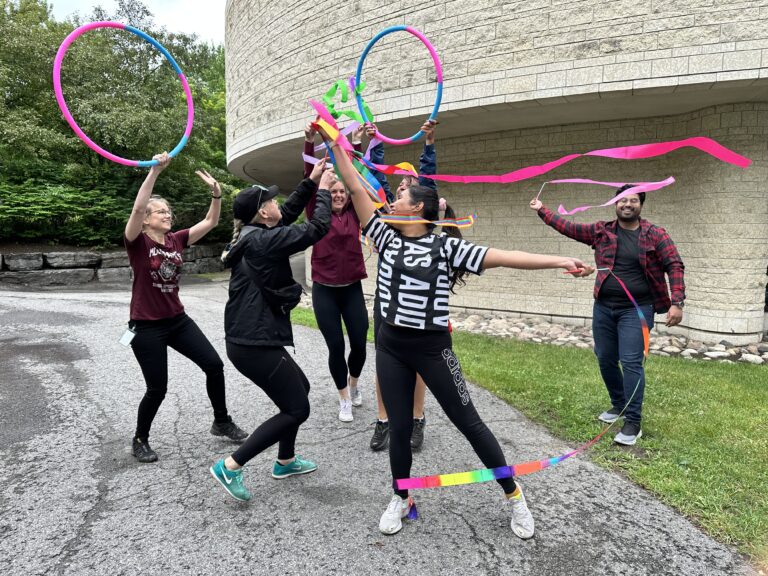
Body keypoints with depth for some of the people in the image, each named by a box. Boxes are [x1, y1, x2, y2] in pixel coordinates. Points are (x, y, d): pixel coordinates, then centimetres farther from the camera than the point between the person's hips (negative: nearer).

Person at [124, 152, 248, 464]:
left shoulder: (176, 240, 4)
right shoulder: (138, 243, -11)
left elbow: (210, 222, 0)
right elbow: (137, 208, -29)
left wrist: (216, 192, -15)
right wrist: (155, 171, -35)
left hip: (178, 320, 6)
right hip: (147, 326, -5)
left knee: (214, 365, 2)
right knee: (157, 389, 1)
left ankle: (221, 422, 23)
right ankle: (140, 440, 28)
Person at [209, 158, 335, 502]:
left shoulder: (251, 235, 9)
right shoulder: (263, 240, -17)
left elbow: (289, 213, 22)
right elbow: (317, 229, -16)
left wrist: (310, 182, 17)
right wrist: (324, 190, -2)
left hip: (248, 339, 10)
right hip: (256, 344, -10)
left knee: (299, 388, 24)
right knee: (297, 409, 1)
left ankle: (285, 461, 36)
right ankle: (230, 466, 5)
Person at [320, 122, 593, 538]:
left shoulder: (444, 246, -9)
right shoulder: (387, 238, 3)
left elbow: (501, 257, -15)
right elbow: (356, 190, 4)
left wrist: (559, 261, -22)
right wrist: (336, 145, 4)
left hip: (433, 349, -3)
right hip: (390, 348, 4)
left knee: (468, 422, 7)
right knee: (399, 428, 13)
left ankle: (514, 496, 26)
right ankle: (401, 499, 36)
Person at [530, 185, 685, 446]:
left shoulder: (656, 235, -3)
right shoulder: (601, 231, 5)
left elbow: (675, 267, -5)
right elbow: (568, 227, 11)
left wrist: (677, 302, -16)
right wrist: (542, 210, 12)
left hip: (636, 309, -4)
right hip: (603, 308, 4)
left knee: (631, 363, -9)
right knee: (605, 360, 13)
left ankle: (633, 422, 0)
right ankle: (618, 404, 35)